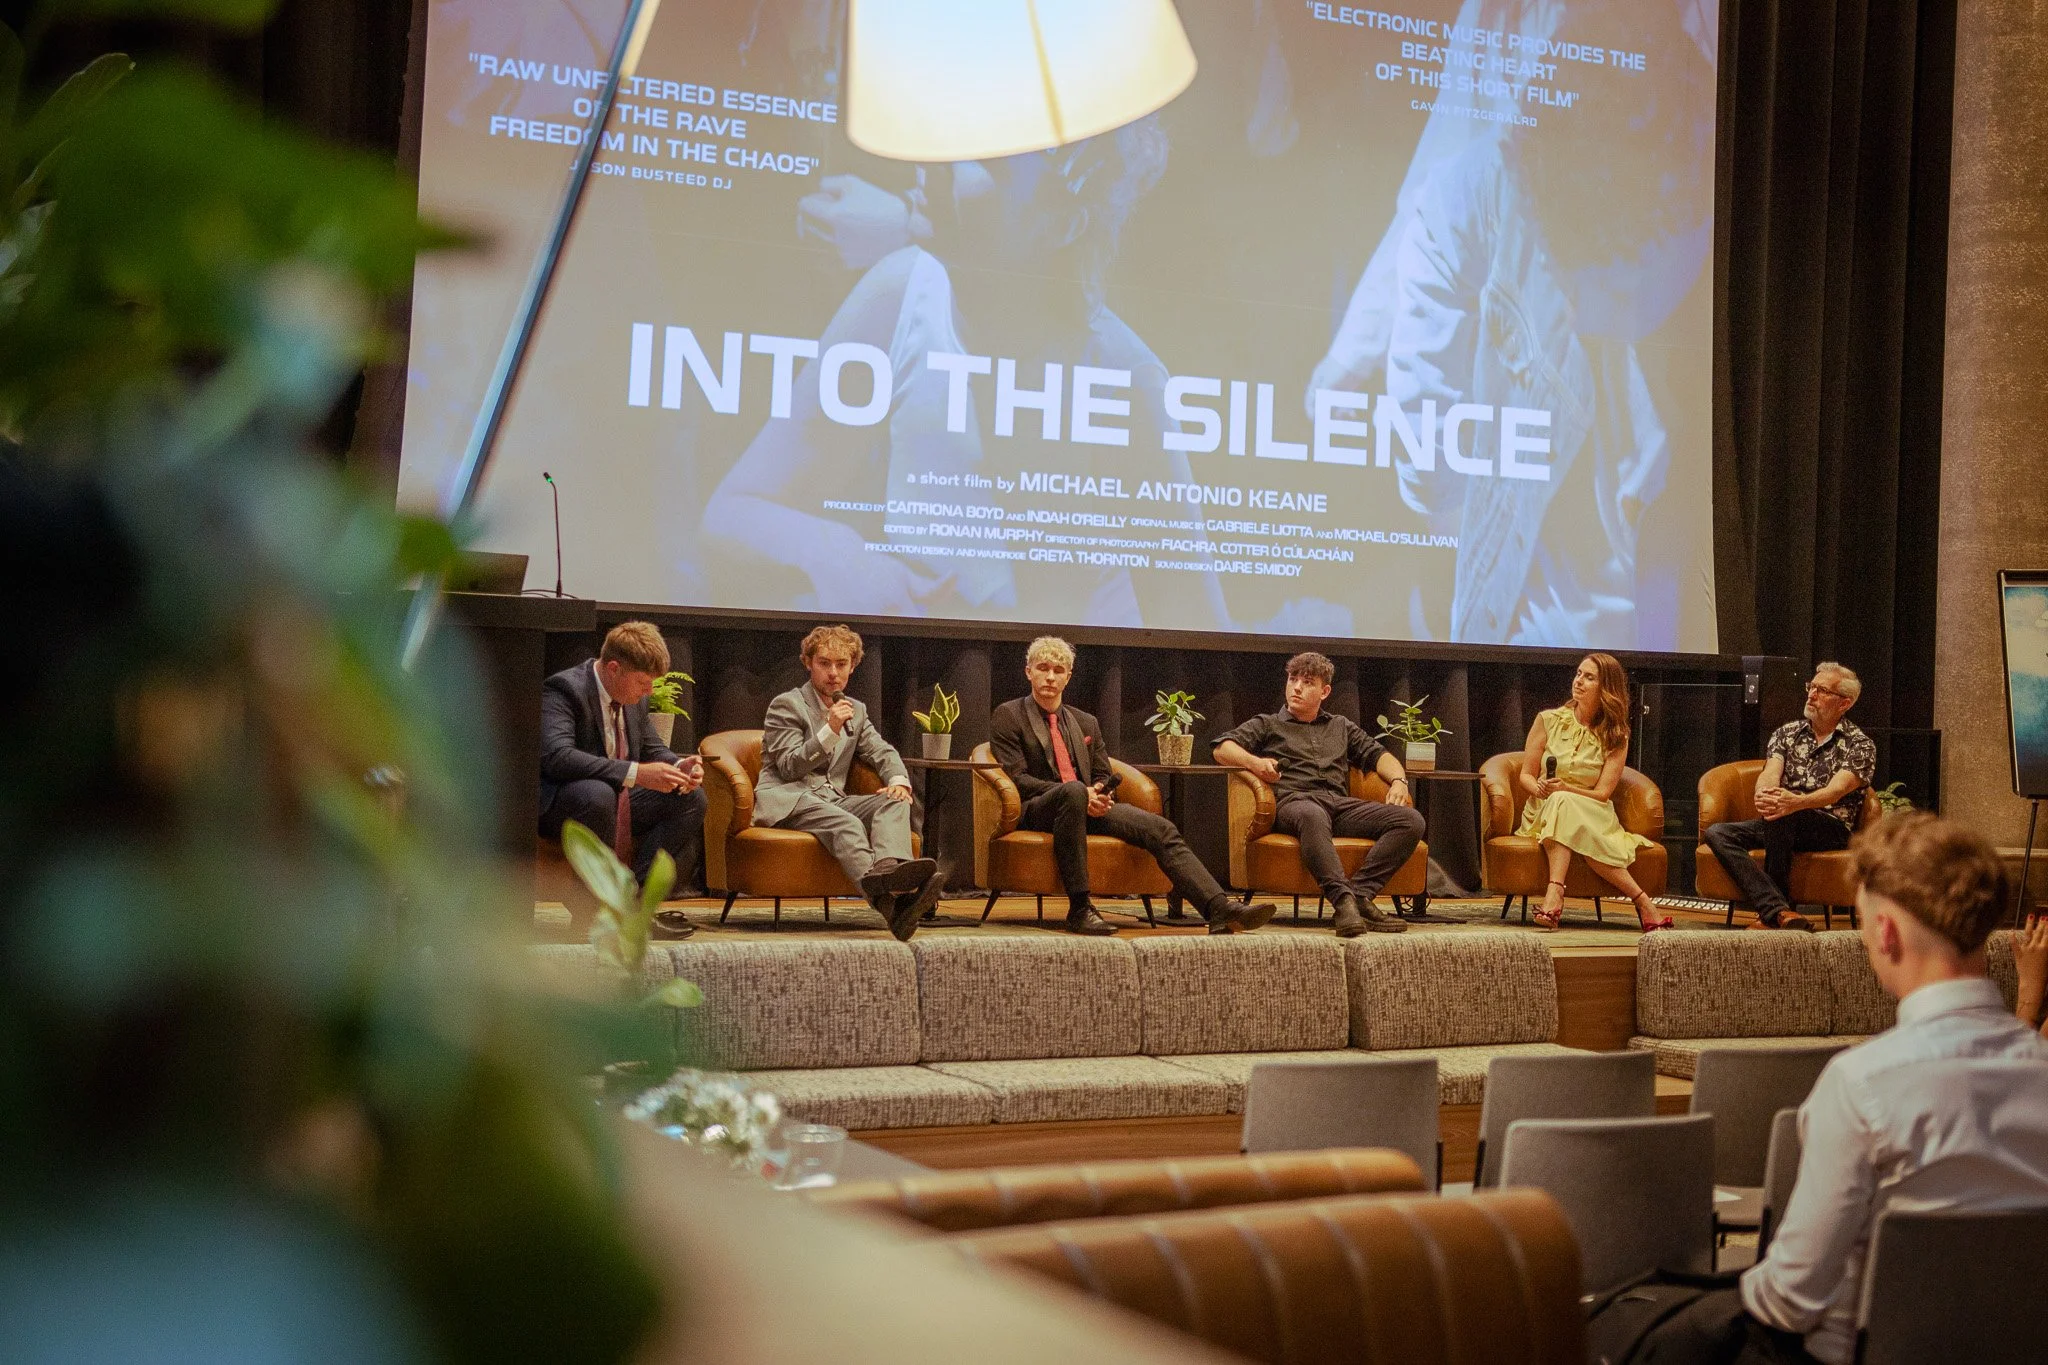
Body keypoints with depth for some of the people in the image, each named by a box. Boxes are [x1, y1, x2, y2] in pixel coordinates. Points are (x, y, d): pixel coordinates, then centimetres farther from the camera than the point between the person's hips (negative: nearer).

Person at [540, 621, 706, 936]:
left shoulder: (634, 698, 6)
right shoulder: (562, 689, -20)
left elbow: (653, 749, 18)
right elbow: (556, 756, -35)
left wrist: (679, 767, -9)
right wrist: (635, 773, -41)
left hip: (617, 800, 8)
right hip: (559, 804, -8)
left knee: (690, 798, -6)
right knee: (597, 793, -40)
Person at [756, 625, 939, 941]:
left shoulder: (856, 710, 23)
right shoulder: (787, 705, 3)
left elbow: (883, 752, 19)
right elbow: (789, 767, -7)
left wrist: (898, 781, -5)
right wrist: (830, 730, -18)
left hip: (834, 799, 6)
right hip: (789, 801, -6)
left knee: (894, 802, -23)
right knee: (847, 825, -37)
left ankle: (889, 868, -58)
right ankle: (889, 898, -67)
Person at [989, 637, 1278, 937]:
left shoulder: (1086, 723, 25)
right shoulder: (1008, 717, 8)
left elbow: (1103, 775, 23)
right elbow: (1016, 779, -4)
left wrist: (1099, 795, -5)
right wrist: (1079, 792, -17)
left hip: (1089, 807, 5)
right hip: (1036, 810, -5)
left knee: (1160, 828, -18)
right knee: (1073, 791, -40)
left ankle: (1219, 909, -32)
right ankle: (1079, 910, -38)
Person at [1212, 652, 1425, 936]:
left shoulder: (1341, 726, 34)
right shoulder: (1267, 725, 24)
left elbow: (1376, 755, 30)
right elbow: (1223, 749, 11)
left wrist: (1398, 781, 7)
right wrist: (1253, 762, -11)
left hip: (1341, 804, 4)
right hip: (1294, 802, -4)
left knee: (1411, 820, -23)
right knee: (1312, 816, -44)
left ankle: (1360, 894, -34)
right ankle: (1343, 900, -52)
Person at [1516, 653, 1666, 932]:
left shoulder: (1616, 737, 2)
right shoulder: (1549, 720, 5)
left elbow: (1602, 794, -6)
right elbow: (1526, 776, 6)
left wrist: (1564, 789, -22)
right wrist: (1542, 790, -17)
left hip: (1594, 818, -1)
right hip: (1544, 813, 1)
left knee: (1563, 802, -38)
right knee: (1560, 802, -37)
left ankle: (1555, 891, -48)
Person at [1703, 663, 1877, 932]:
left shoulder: (1859, 745, 2)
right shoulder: (1787, 733, 17)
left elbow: (1836, 790, -16)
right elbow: (1770, 773, -2)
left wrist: (1795, 802, -38)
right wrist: (1763, 795, -29)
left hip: (1830, 828, -5)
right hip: (1782, 826, 5)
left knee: (1780, 816, -36)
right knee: (1717, 833, -20)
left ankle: (1772, 913, -26)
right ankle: (1779, 910, -39)